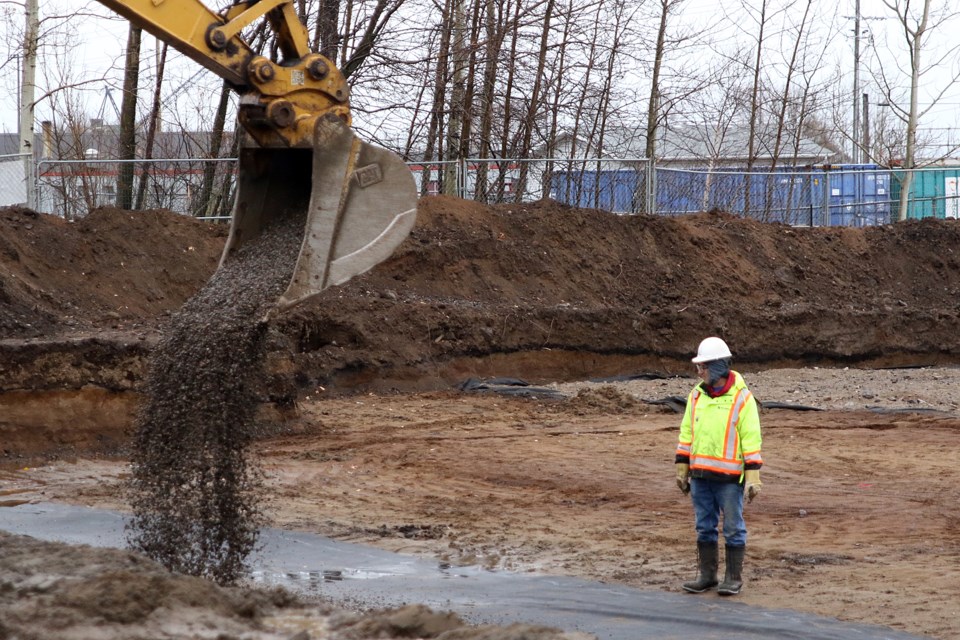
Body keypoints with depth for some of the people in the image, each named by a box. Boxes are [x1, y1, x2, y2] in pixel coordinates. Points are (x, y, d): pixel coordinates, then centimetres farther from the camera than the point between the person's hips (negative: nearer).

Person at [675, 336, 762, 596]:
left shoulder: (742, 398, -8)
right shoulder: (697, 395, 8)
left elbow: (751, 439, -9)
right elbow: (687, 433, 14)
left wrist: (753, 476, -13)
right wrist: (681, 469, 12)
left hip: (729, 477, -5)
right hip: (700, 476, 5)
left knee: (733, 528, 2)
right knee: (705, 527, 10)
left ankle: (734, 577, 10)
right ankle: (707, 575, 19)